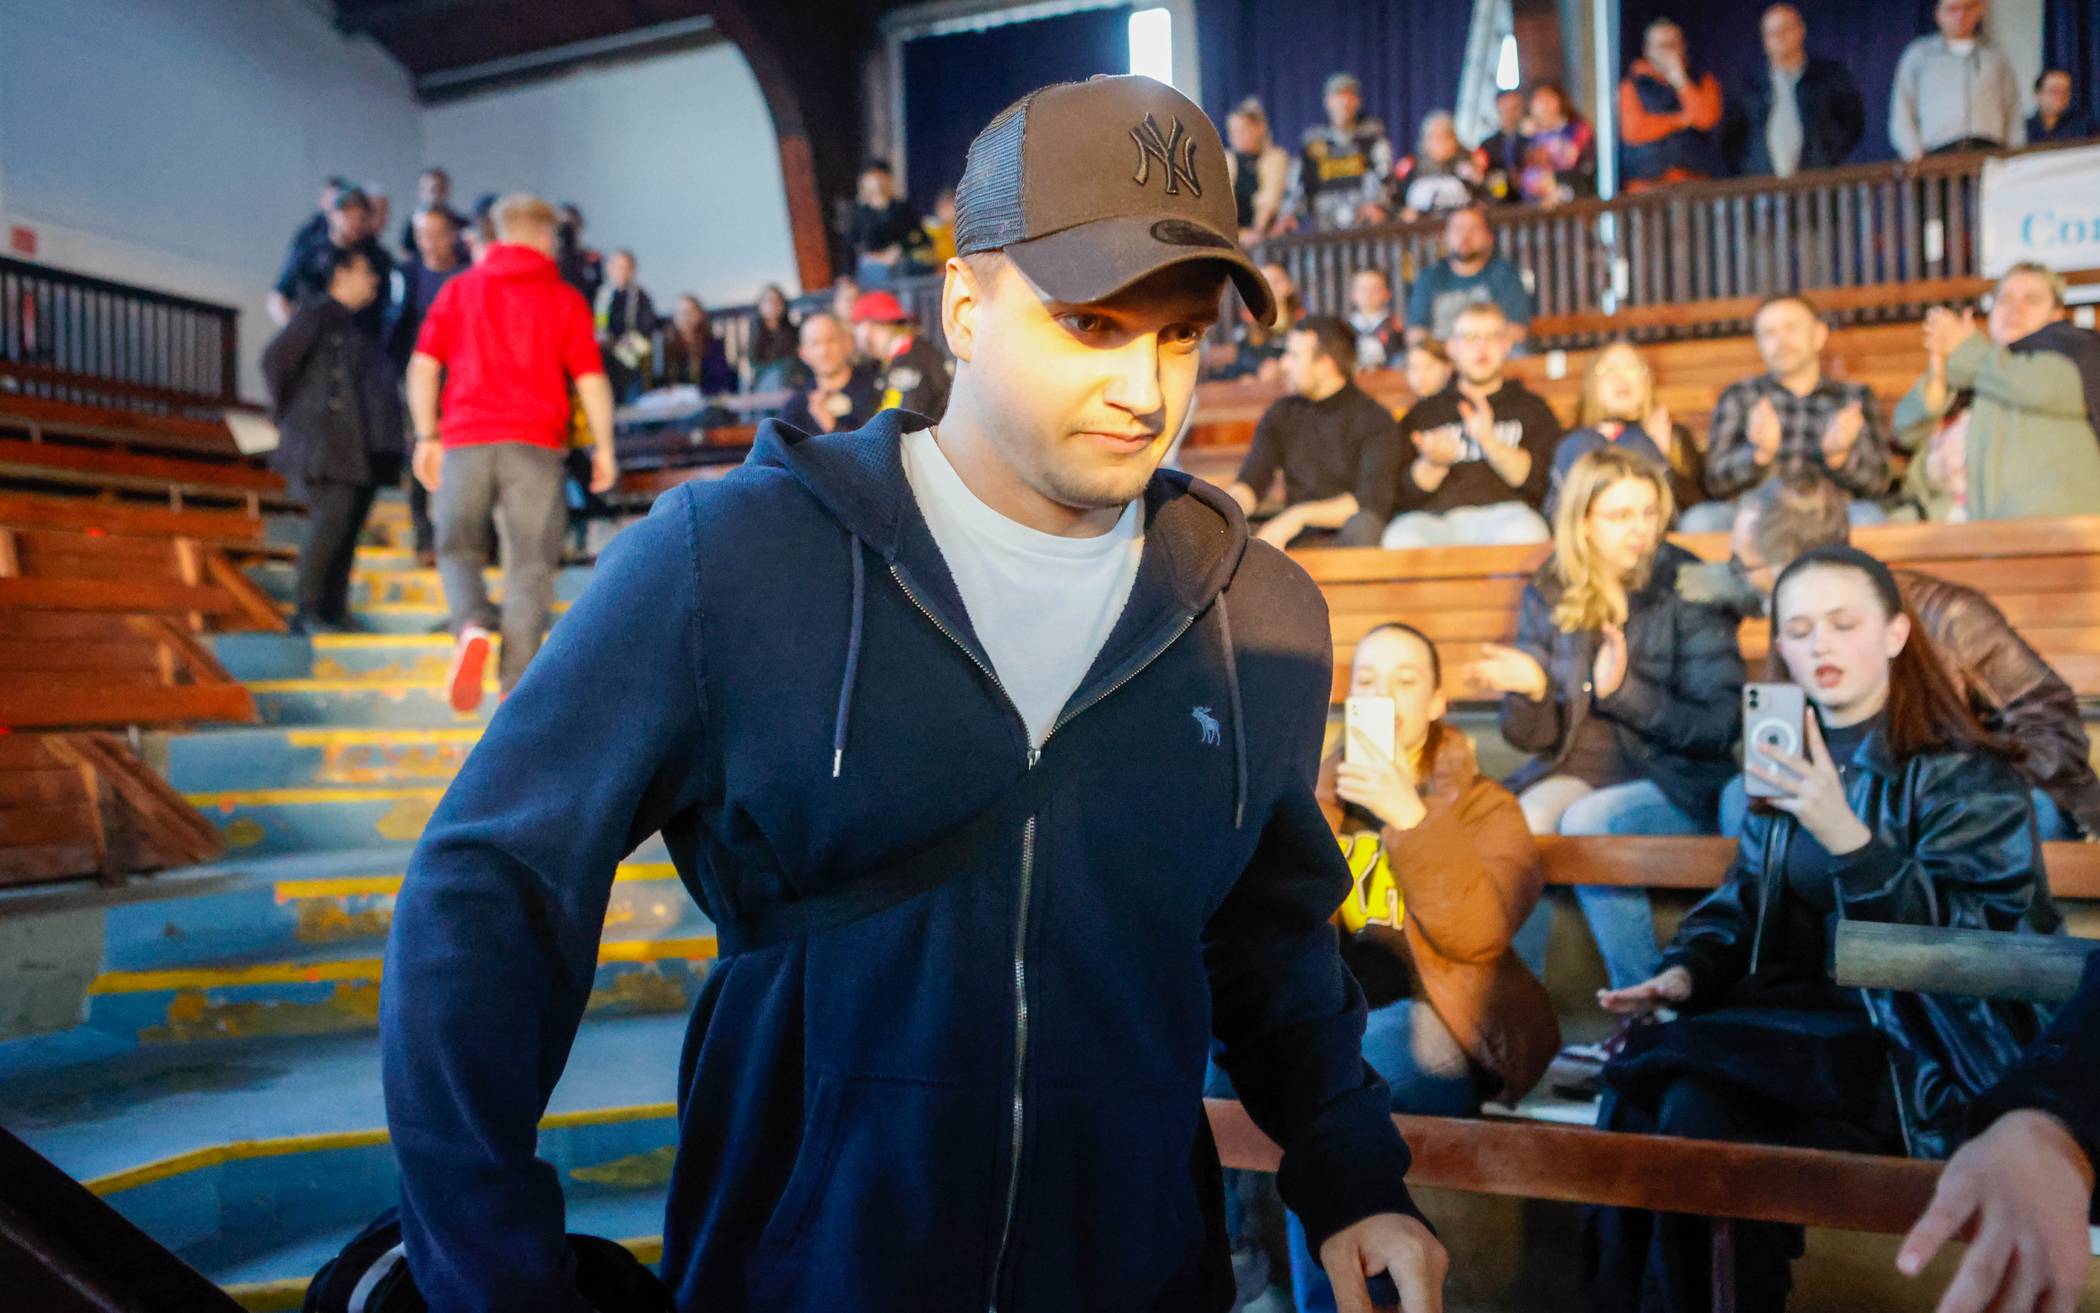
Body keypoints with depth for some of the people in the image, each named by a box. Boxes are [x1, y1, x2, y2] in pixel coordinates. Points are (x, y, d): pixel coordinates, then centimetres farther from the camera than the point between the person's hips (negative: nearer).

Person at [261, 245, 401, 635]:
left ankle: (334, 611, 9)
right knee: (331, 520, -14)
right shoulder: (317, 313, -3)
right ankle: (307, 612, -8)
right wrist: (285, 411, -6)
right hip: (328, 441, -8)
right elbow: (275, 357, -13)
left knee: (347, 529, 5)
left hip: (362, 448, 8)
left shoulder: (355, 325, 23)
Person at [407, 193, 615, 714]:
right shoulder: (565, 299, 8)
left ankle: (471, 627, -13)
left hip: (465, 439, 2)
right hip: (536, 441, -2)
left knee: (458, 549, 16)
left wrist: (426, 436, 12)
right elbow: (591, 379, 1)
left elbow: (422, 366, 8)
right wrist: (604, 448, 8)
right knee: (529, 564, 2)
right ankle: (516, 686, -2)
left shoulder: (458, 289, 14)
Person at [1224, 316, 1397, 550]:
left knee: (1363, 526, -38)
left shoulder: (1373, 419, -5)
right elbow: (1250, 483, 6)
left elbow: (1373, 502, -16)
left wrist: (1299, 515, -25)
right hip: (1296, 542, 4)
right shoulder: (1281, 414, 12)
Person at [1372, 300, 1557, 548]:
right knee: (1402, 539, -36)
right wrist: (1432, 464, -8)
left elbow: (1538, 480, 6)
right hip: (1433, 517, 0)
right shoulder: (1423, 412, 24)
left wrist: (1490, 441, -9)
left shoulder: (1532, 408, 23)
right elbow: (1399, 494, 13)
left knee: (1523, 533, -37)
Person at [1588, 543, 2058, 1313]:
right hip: (1806, 1021, 5)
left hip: (1922, 1055, -5)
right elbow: (1743, 904, 16)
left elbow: (1972, 941, -16)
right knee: (1650, 1092, -26)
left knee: (1690, 1099, -29)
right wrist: (1686, 971, -5)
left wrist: (1847, 836, -29)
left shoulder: (1963, 774, -5)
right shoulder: (1785, 762, 12)